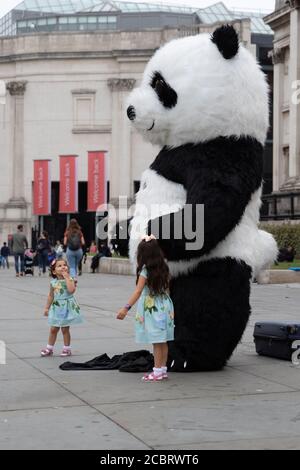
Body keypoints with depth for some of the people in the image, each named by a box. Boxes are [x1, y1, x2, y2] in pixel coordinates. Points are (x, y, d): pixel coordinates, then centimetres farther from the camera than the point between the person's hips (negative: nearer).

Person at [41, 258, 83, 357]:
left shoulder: (69, 280, -10)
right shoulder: (53, 282, 1)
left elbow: (71, 290, -29)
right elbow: (51, 296, 11)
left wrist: (67, 277, -26)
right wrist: (47, 308, 12)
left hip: (67, 307, -4)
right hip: (56, 307, 4)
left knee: (65, 329, 3)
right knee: (53, 329, 9)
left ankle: (67, 349, 17)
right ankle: (49, 348, 21)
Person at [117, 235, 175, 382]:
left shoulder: (145, 269, -12)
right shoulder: (163, 268, 6)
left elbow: (138, 291, -18)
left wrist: (126, 308, -19)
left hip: (151, 307, -7)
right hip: (164, 305, 7)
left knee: (156, 342, -3)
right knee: (163, 341, 11)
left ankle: (157, 371, 1)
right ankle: (163, 369, 17)